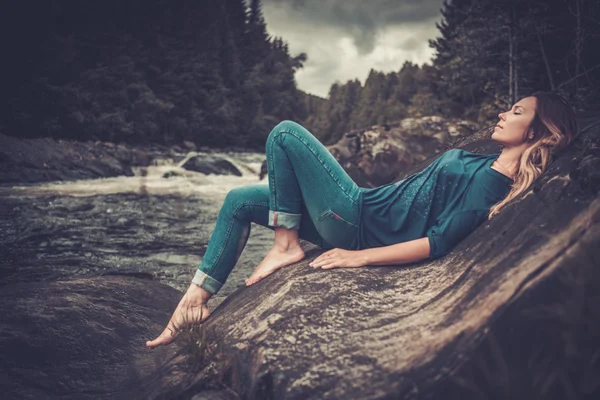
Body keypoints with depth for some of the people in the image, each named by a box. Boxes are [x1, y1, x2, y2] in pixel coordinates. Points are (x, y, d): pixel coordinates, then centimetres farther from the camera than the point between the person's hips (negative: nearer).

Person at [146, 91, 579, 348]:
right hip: (360, 214, 9)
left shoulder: (491, 181, -15)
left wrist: (359, 256, -20)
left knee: (285, 132, -13)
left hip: (361, 223, -9)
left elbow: (438, 243, -22)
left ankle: (285, 245, -5)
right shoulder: (481, 163, 13)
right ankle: (197, 297, 14)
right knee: (239, 200, 11)